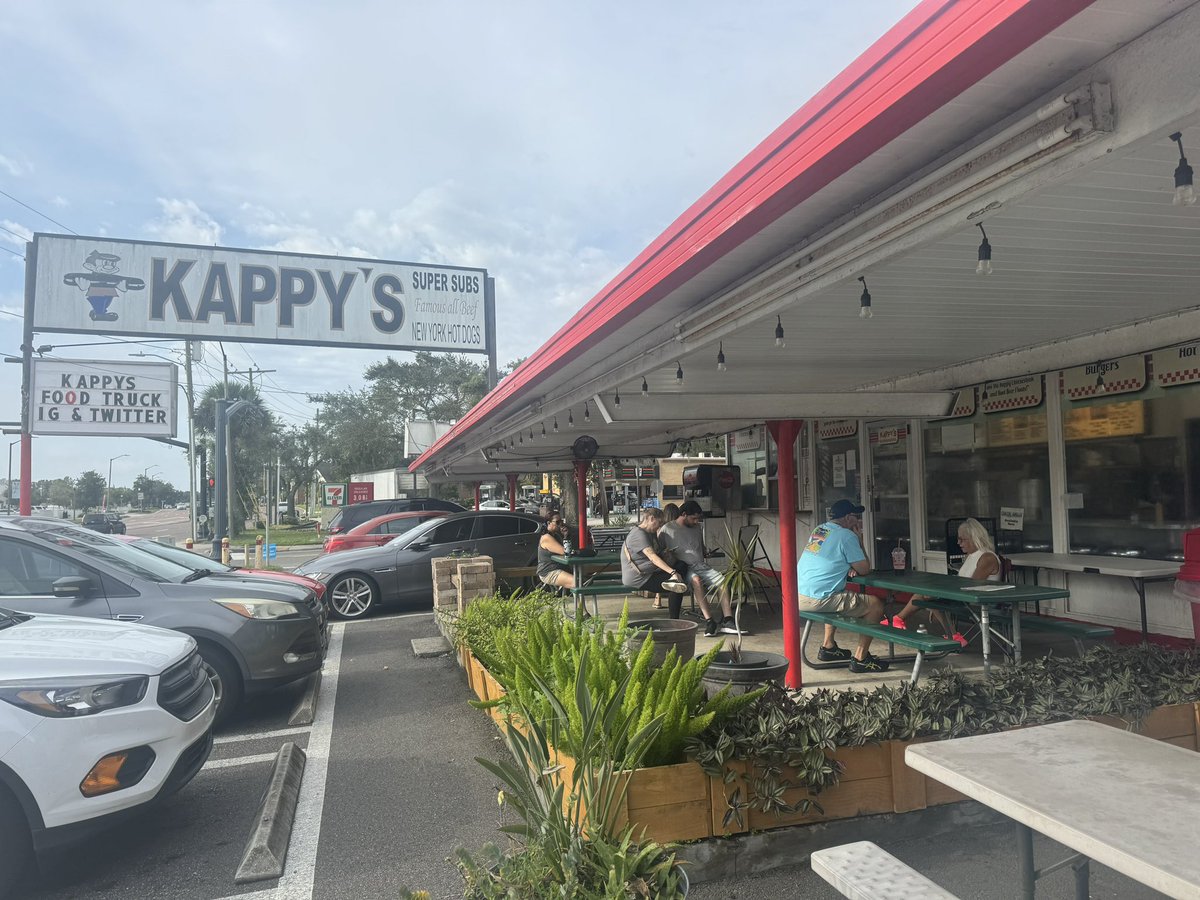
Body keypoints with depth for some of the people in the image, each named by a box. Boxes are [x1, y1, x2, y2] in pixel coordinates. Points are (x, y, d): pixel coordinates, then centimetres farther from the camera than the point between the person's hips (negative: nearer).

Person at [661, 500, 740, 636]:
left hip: (701, 565, 6)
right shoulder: (667, 529, 1)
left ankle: (727, 621, -26)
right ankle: (710, 621, -40)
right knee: (696, 580, -37)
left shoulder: (697, 528, 20)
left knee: (722, 580, -20)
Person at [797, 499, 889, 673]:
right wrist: (859, 540, 6)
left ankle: (828, 646, 35)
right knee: (876, 605, 0)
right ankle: (860, 658, 4)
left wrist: (849, 569, 10)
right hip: (817, 600, -9)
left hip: (799, 595, 9)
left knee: (839, 598, 37)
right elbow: (864, 569, -2)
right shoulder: (846, 536, -9)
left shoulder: (819, 529, 16)